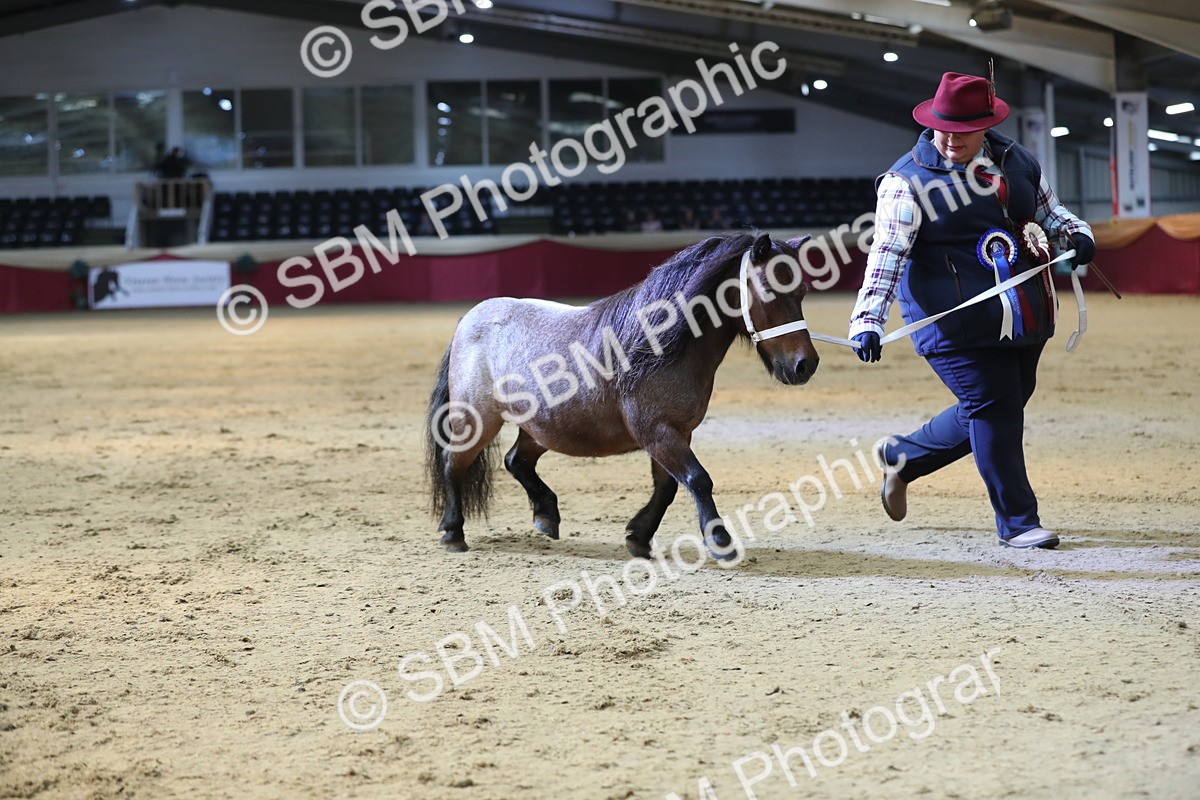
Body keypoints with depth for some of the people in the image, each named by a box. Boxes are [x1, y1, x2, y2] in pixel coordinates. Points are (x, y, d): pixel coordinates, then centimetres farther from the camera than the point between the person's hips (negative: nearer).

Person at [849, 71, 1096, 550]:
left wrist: (1076, 235, 2)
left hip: (1023, 318, 7)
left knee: (1002, 409, 15)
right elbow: (887, 255, -14)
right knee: (991, 407, -8)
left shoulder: (1015, 160, 9)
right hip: (957, 323, -7)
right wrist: (869, 320, -24)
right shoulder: (908, 181, -9)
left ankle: (902, 456, 35)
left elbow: (1048, 212, 24)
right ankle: (1017, 520, 6)